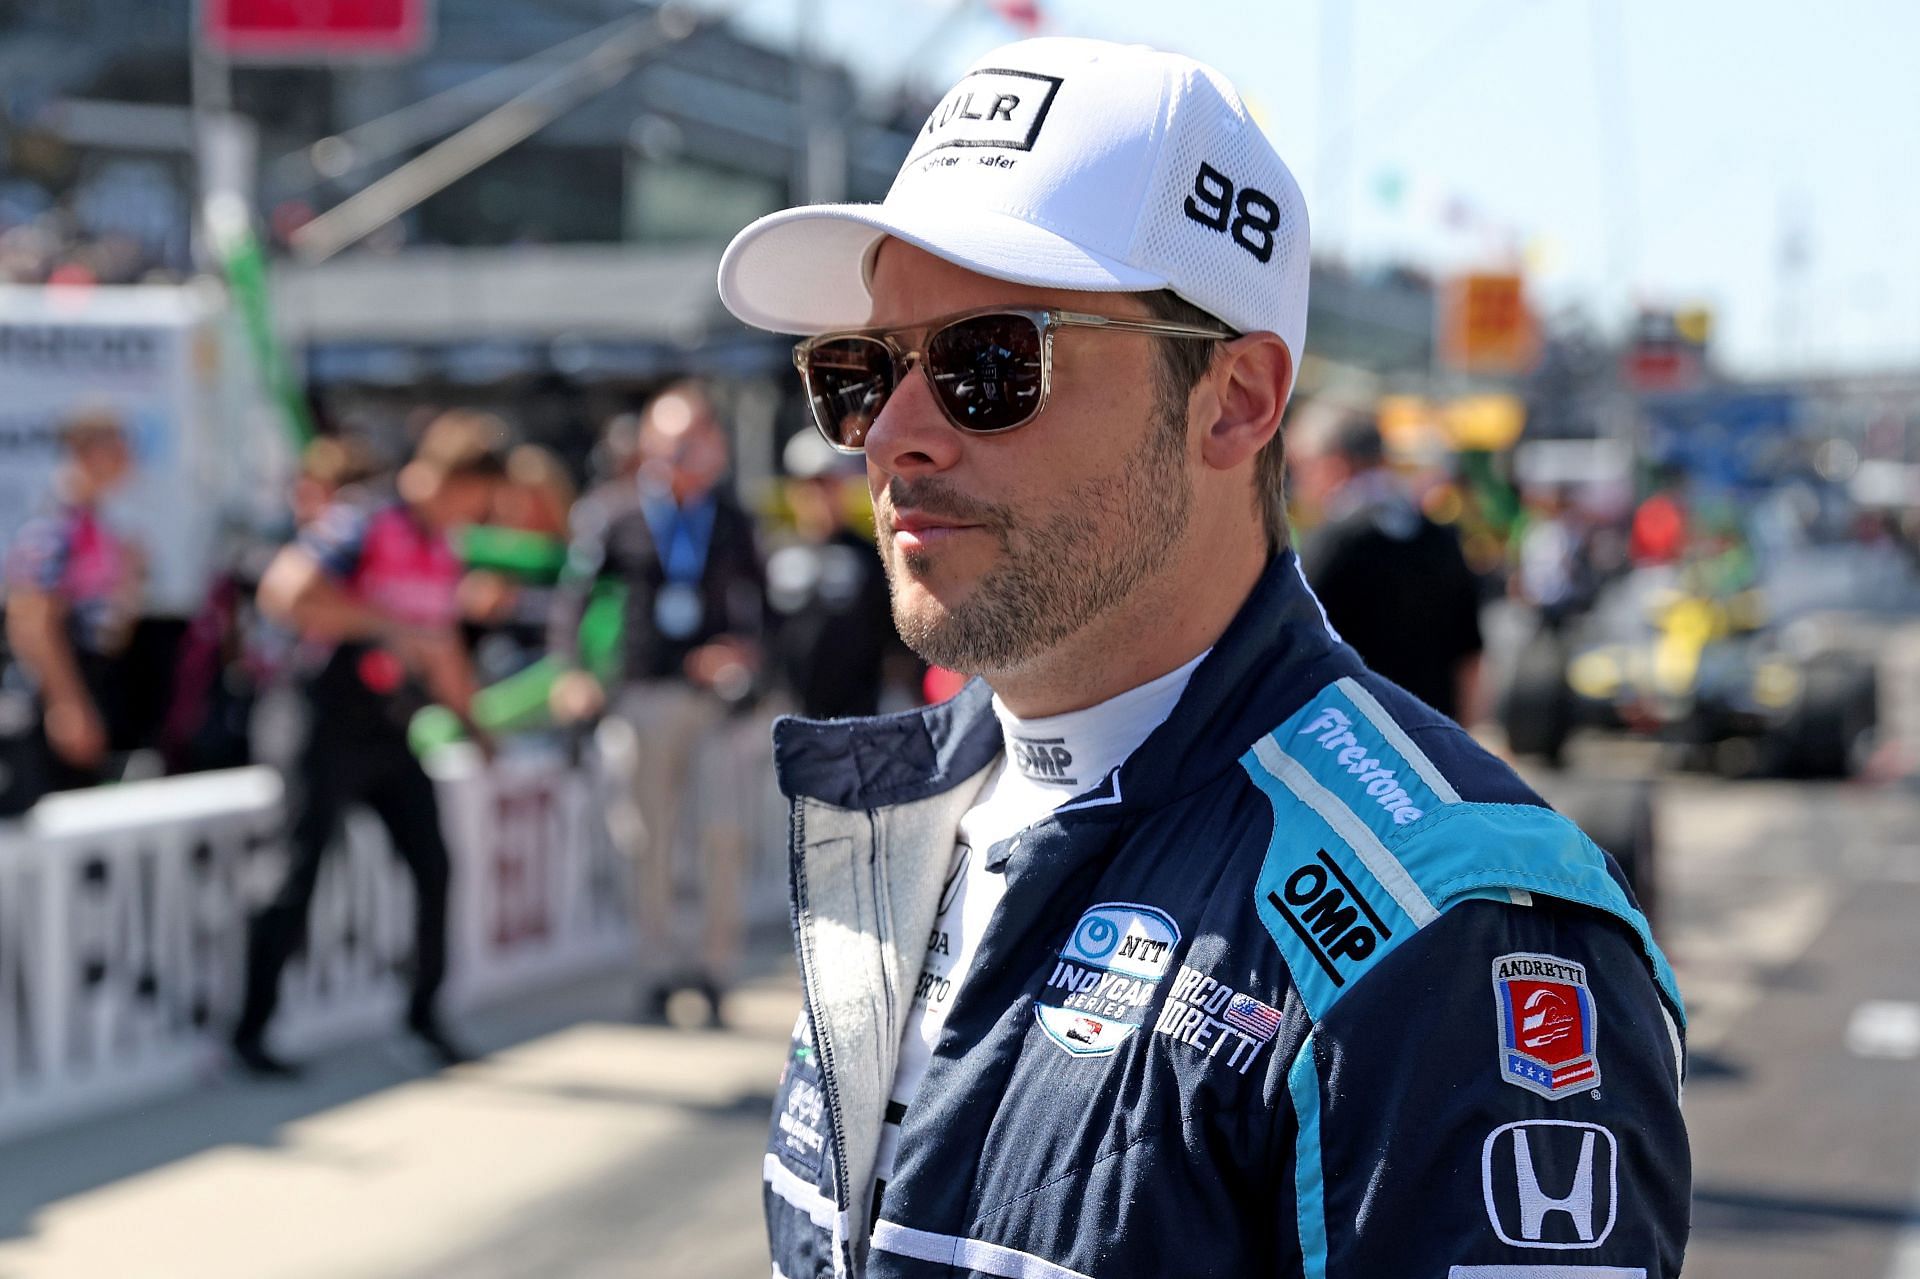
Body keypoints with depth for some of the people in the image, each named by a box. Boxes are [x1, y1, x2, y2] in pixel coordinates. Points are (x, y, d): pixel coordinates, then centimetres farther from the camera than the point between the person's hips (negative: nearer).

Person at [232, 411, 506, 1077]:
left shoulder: (442, 554, 12)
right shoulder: (360, 527, -13)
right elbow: (284, 592, -28)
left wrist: (472, 723, 24)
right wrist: (388, 627, -29)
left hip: (392, 736, 7)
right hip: (330, 737, -7)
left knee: (432, 866, 2)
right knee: (299, 878, -4)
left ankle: (424, 1011, 17)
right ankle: (251, 1027, 5)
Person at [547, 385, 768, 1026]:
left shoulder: (732, 522, 8)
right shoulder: (615, 517, 3)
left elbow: (757, 600, 14)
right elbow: (573, 593, 5)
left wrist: (743, 650, -5)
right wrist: (571, 671, -6)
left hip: (713, 692, 1)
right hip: (643, 694, -1)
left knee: (725, 835, -9)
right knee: (652, 842, 5)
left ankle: (714, 965, 3)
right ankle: (662, 968, 15)